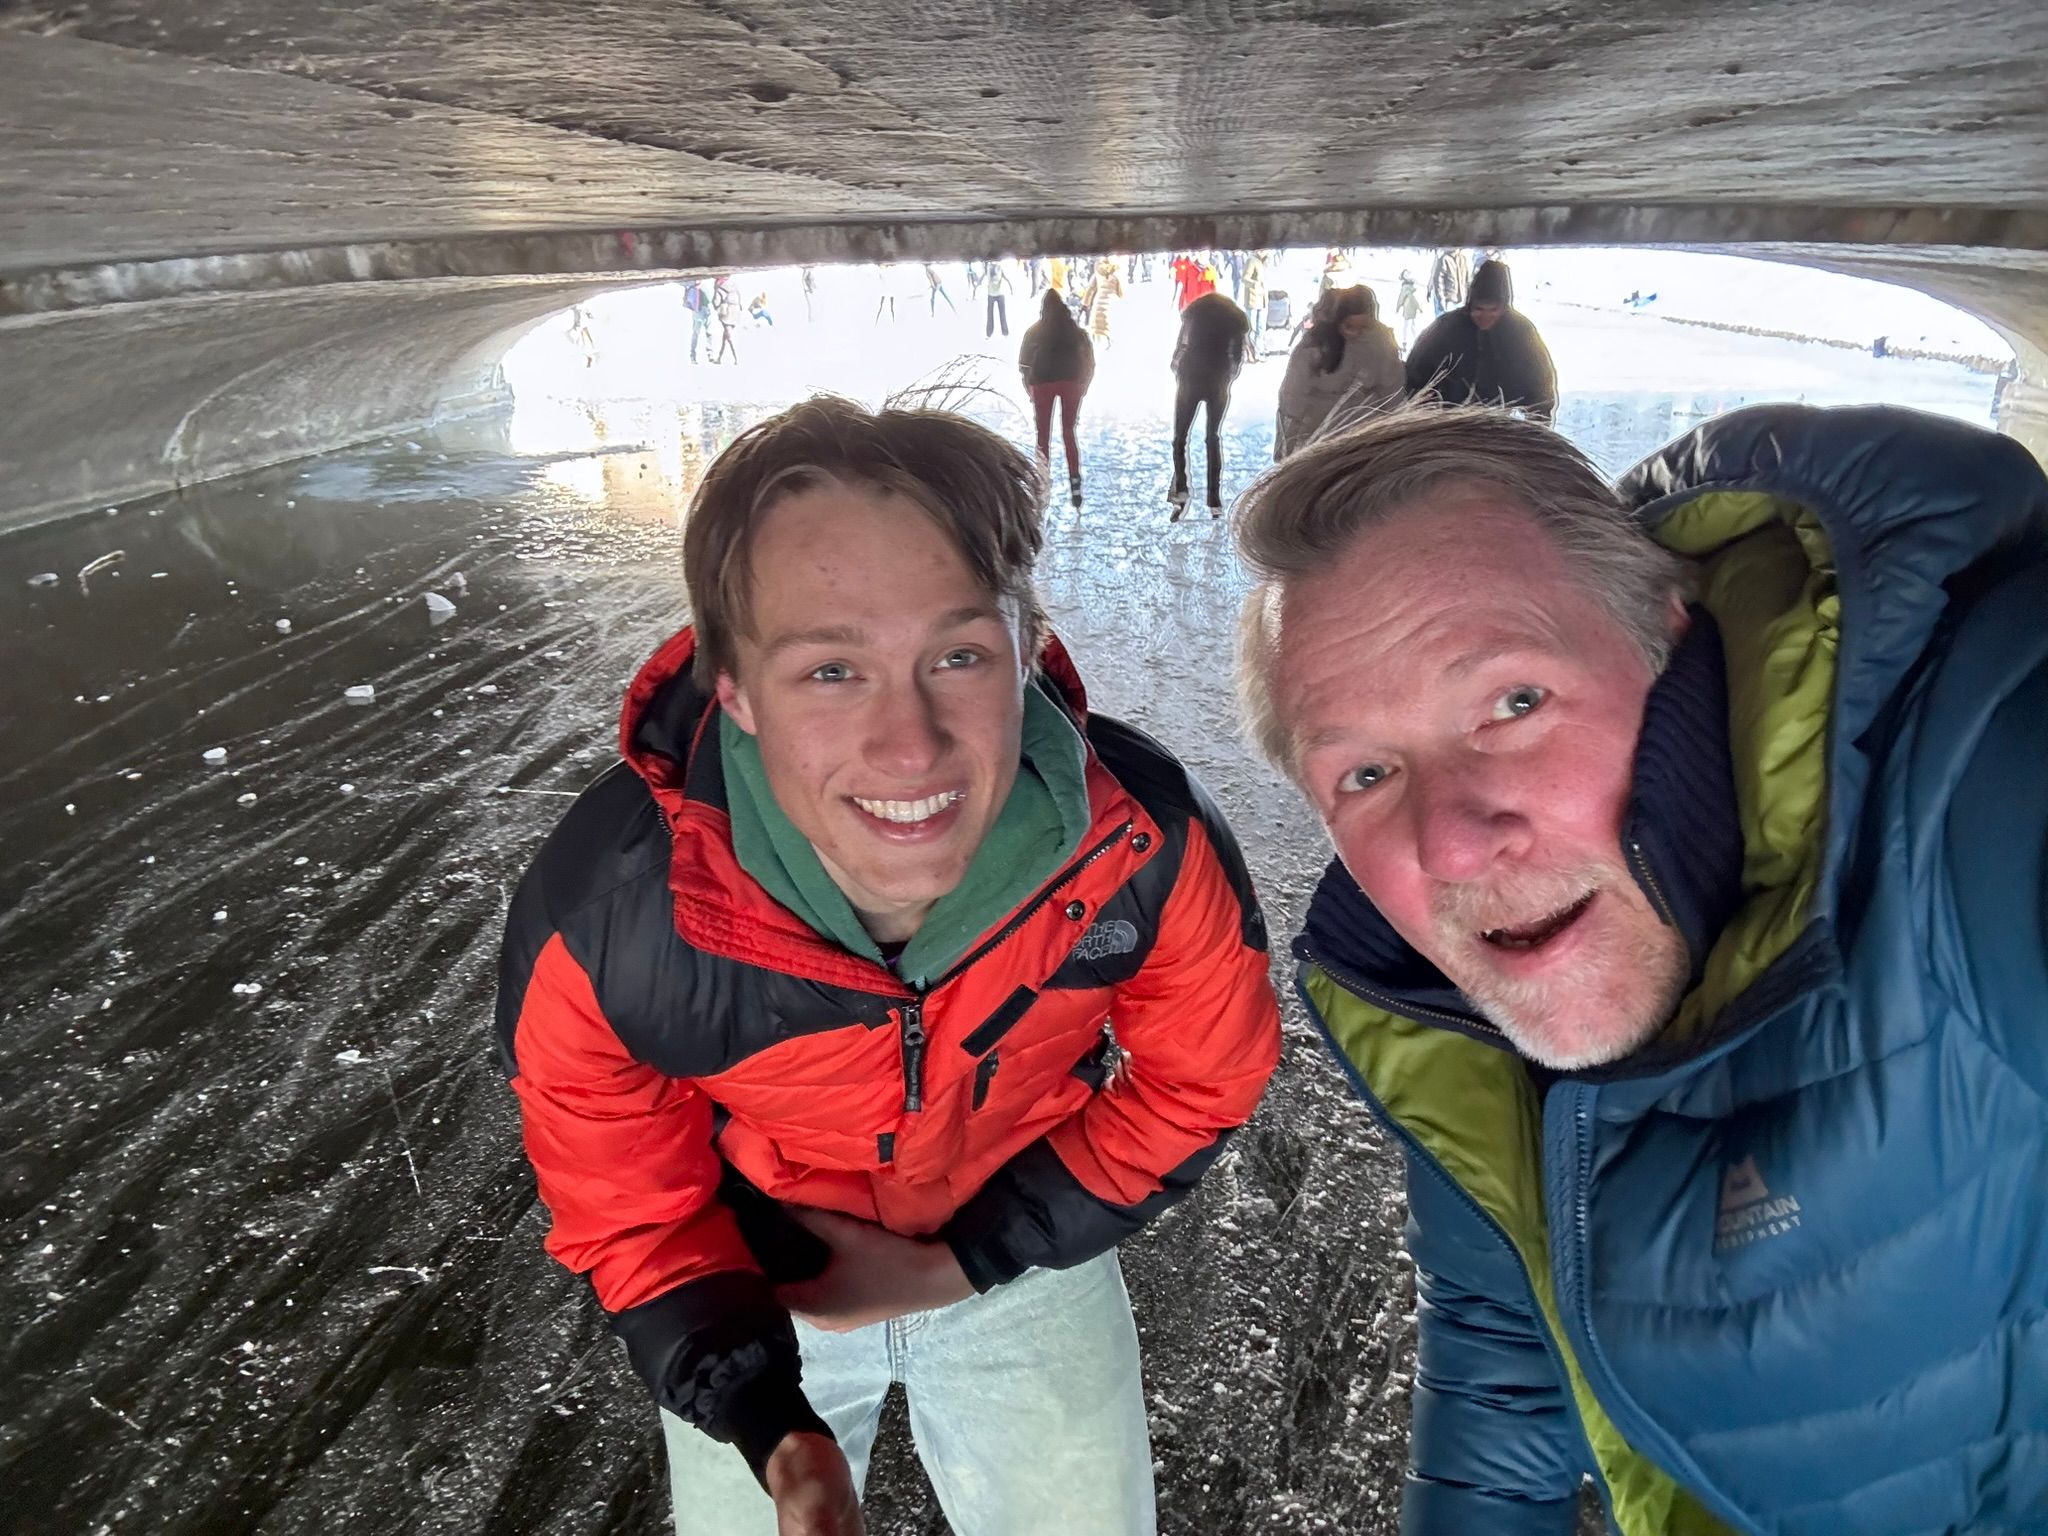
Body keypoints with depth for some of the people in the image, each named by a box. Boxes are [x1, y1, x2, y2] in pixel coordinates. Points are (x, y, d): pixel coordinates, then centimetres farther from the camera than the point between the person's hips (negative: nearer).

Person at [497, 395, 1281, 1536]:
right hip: (754, 1285, 0)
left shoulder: (1151, 842, -34)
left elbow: (1198, 1083, -13)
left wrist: (964, 1263, -15)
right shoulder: (597, 924, -35)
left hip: (1028, 1241, 1)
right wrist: (774, 1432, -28)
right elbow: (631, 1219, -14)